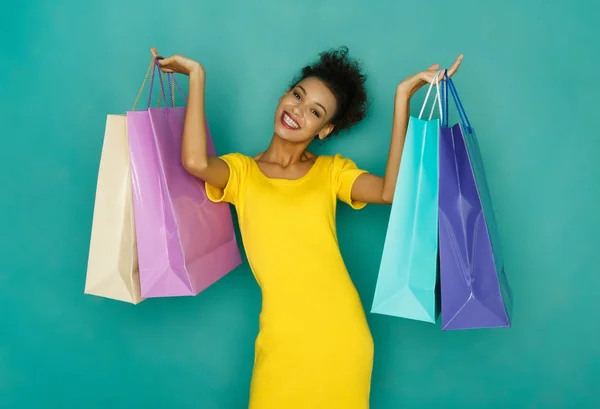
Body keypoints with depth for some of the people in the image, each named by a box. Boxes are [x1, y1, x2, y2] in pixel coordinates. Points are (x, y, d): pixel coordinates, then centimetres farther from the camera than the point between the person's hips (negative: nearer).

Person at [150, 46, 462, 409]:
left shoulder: (333, 170, 8)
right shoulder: (241, 171, 5)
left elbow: (391, 191, -12)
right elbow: (195, 161, -17)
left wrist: (402, 98, -11)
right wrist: (197, 76, -7)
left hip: (342, 335, 1)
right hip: (283, 338, -1)